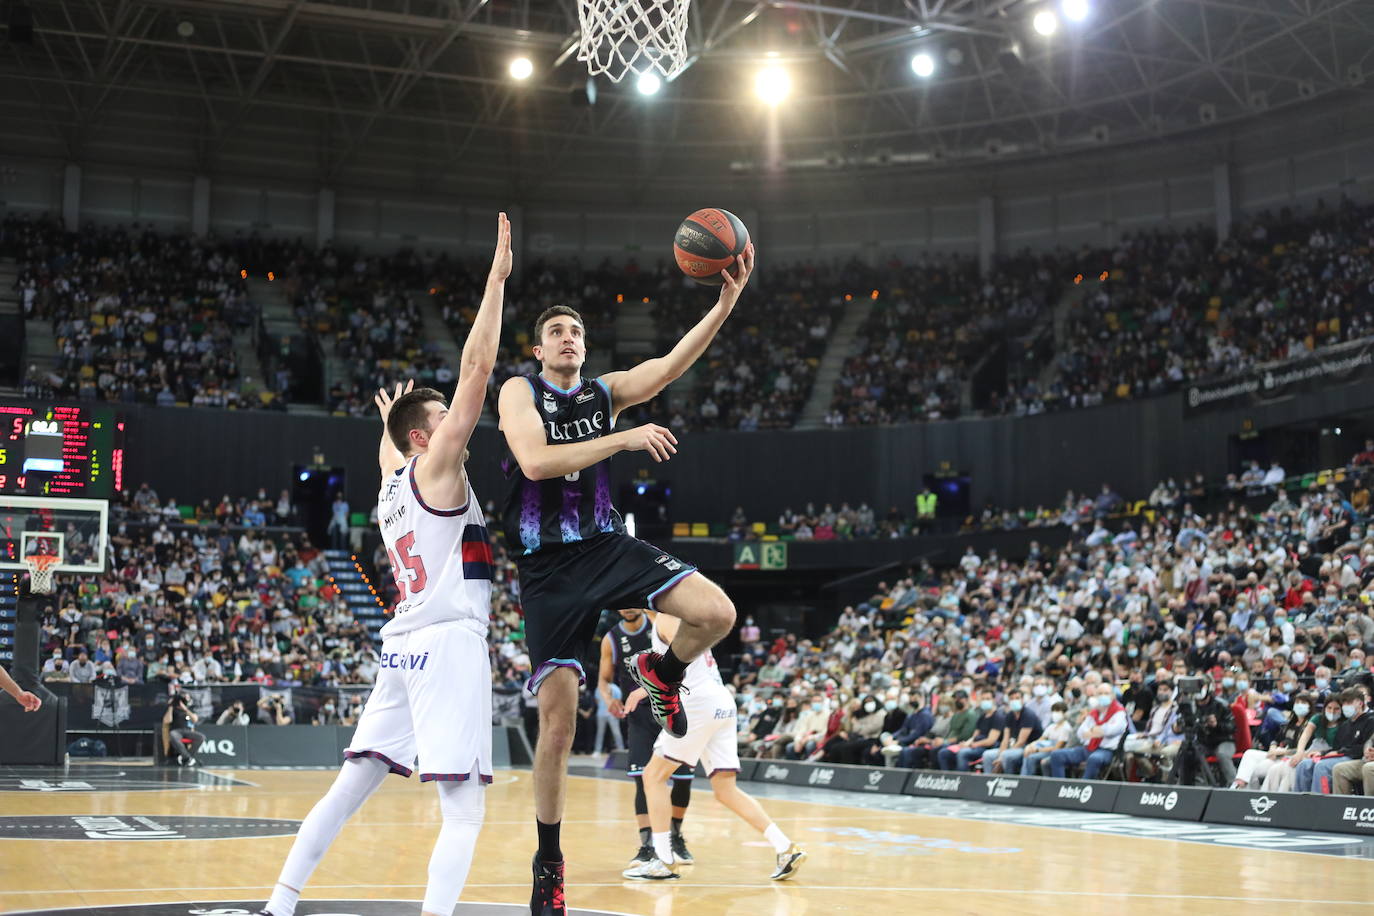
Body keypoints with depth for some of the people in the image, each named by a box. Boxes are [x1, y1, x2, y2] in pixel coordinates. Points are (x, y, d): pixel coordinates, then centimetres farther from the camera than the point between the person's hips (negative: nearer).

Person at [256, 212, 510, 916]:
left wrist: (389, 422, 64)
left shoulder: (392, 482, 18)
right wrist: (497, 280, -9)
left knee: (349, 786, 12)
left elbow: (389, 450, 46)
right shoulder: (436, 468, -3)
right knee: (464, 808, -11)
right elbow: (477, 367, -11)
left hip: (402, 644, 9)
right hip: (447, 642, -9)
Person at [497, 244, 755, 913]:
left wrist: (727, 302, -23)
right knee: (557, 721, -5)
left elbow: (669, 365, -9)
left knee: (718, 613, -21)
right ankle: (548, 861, 13)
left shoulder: (606, 391, 8)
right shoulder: (519, 391, -3)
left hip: (609, 546, 3)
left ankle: (660, 675, 14)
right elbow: (536, 462, -21)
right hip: (549, 567, -3)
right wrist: (624, 439, -25)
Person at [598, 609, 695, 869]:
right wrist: (609, 699, -16)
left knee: (683, 778, 1)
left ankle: (675, 837, 24)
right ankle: (647, 845, -14)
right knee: (643, 779, -15)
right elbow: (604, 679, 4)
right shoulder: (611, 640, -2)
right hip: (640, 715, 0)